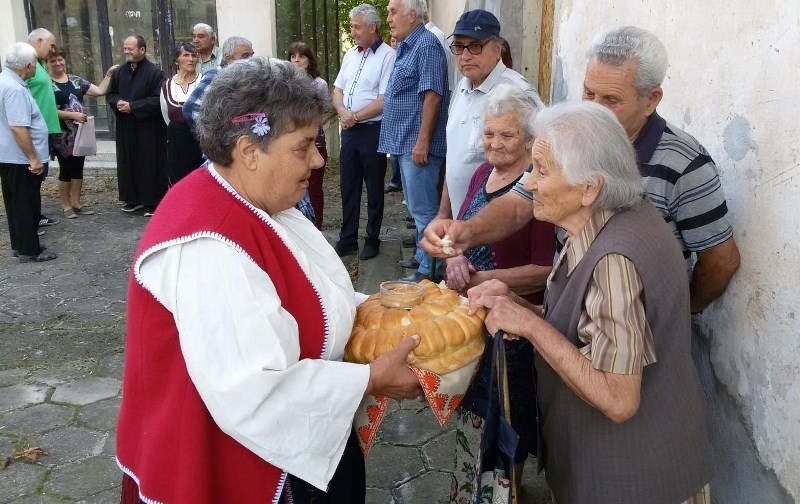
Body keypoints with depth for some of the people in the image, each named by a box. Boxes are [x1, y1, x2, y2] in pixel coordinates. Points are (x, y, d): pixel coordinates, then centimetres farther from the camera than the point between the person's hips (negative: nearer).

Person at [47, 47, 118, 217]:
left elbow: (100, 91, 9)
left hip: (80, 132, 5)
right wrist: (72, 115, -18)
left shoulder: (76, 80, 10)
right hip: (62, 135, -5)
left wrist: (109, 74, 3)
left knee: (78, 167, 10)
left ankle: (76, 203, 20)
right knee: (66, 168, 1)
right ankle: (66, 205, 13)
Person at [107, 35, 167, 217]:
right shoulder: (119, 72, 11)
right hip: (125, 127, 6)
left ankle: (152, 202, 7)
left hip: (148, 128, -6)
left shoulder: (154, 72, -9)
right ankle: (133, 198, 22)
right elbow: (110, 94, 17)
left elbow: (158, 99, -16)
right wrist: (118, 103, -7)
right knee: (128, 164, 11)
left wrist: (132, 106, -18)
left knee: (150, 164, -1)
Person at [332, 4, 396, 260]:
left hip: (373, 130, -7)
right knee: (348, 186, 11)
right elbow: (338, 89, 13)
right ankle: (347, 239, 22)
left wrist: (356, 116, -13)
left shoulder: (387, 56, -11)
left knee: (374, 188, 5)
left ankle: (372, 240, 17)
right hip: (349, 130, 7)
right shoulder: (350, 54, 12)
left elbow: (384, 100, -17)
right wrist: (343, 112, -7)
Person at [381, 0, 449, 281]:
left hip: (417, 143, -10)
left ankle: (430, 269, 2)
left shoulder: (427, 45, -14)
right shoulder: (404, 47, 15)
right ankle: (422, 256, 28)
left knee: (423, 207, -5)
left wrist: (422, 141, -23)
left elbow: (432, 95, -21)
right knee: (417, 206, 17)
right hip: (404, 141, 10)